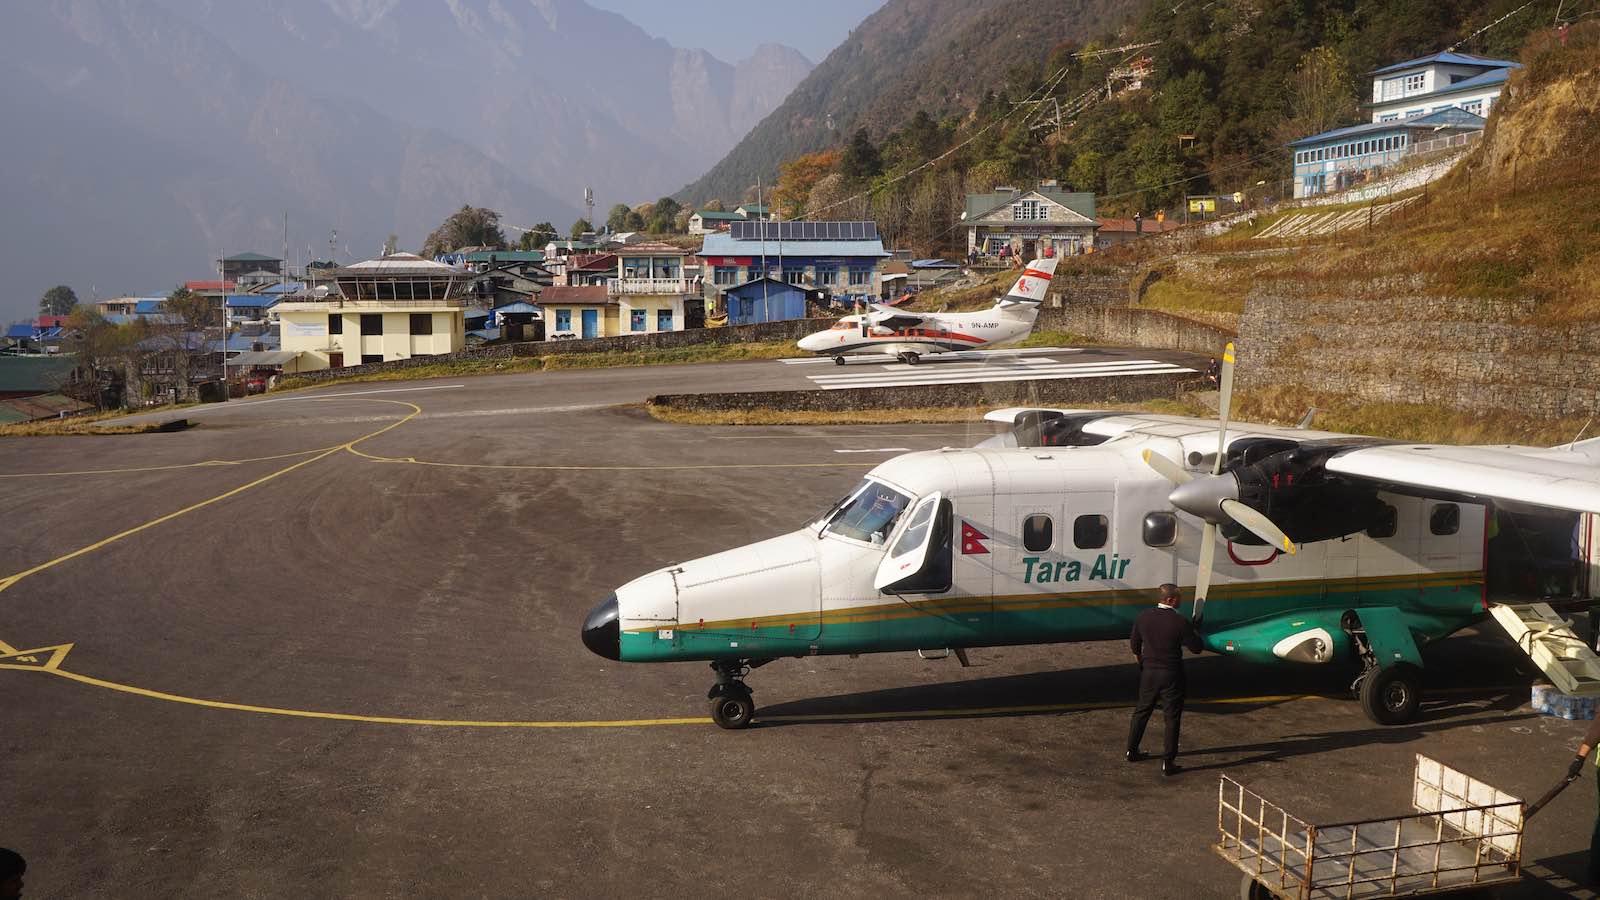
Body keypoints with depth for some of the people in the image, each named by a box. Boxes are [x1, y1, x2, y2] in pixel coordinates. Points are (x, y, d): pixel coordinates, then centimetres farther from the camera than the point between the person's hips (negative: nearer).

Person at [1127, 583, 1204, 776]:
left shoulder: (1143, 617, -4)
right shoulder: (1180, 622, -19)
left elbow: (1134, 644, 9)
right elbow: (1196, 647, -11)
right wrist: (1190, 632, 8)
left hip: (1149, 672, 5)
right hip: (1172, 676, -5)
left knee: (1141, 711, 21)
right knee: (1171, 718, 6)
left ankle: (1132, 751, 32)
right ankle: (1168, 763, 9)